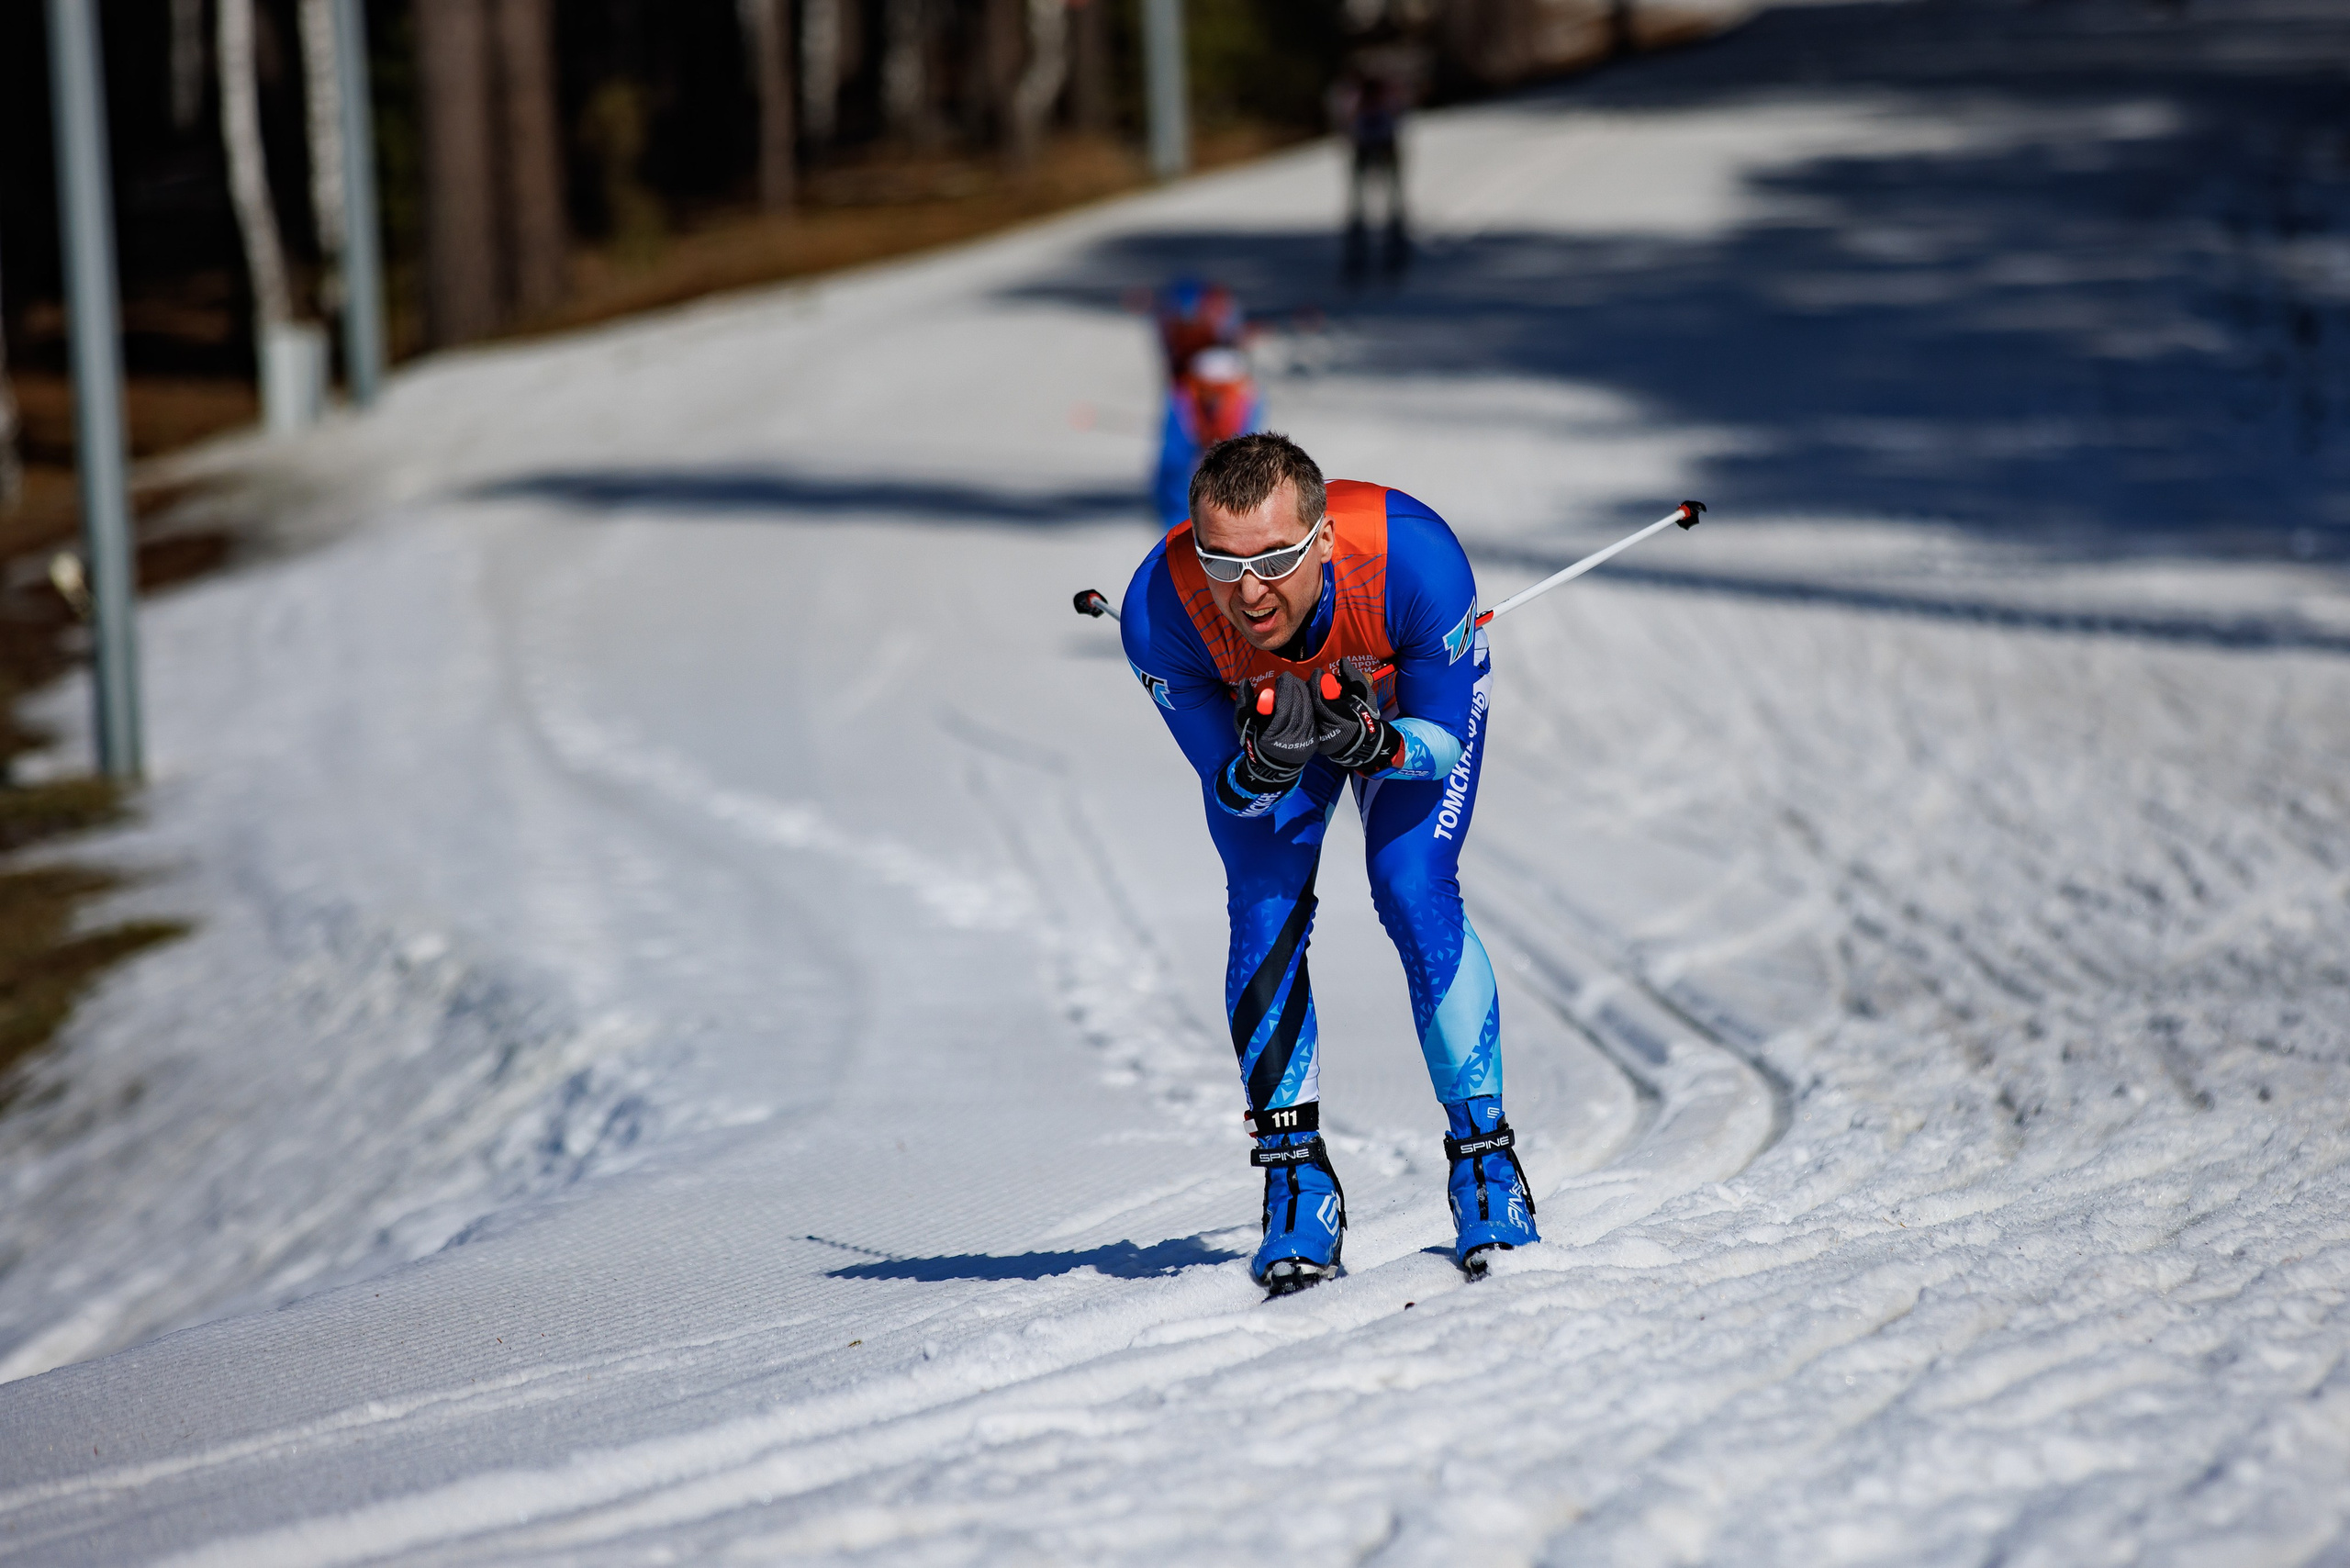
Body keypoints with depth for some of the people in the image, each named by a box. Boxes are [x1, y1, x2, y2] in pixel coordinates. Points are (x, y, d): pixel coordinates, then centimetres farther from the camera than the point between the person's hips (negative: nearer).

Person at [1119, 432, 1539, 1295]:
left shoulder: (1412, 557, -42)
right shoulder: (1159, 611, -37)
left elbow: (1446, 741, -26)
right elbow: (1228, 787, -24)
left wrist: (1373, 743, -48)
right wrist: (1264, 766, -47)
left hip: (1412, 699, -1)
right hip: (1257, 715, 1)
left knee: (1416, 897, -17)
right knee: (1264, 918, -13)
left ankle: (1486, 1162, -4)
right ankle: (1297, 1182, 0)